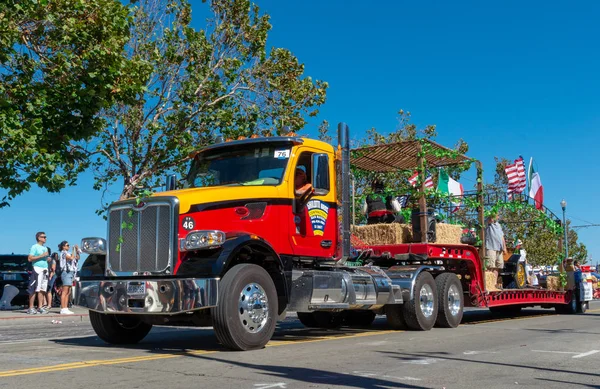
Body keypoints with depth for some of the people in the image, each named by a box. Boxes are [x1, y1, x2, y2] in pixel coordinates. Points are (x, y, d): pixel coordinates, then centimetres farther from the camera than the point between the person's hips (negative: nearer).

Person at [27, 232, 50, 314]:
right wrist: (41, 256, -13)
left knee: (42, 289, 4)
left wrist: (48, 258, 8)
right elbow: (30, 258, -11)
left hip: (45, 270, 7)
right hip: (37, 269, -7)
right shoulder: (34, 247, -2)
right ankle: (31, 308, -9)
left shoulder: (45, 248, 23)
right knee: (34, 290, -9)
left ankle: (40, 307, 5)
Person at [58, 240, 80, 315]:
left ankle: (65, 308, 7)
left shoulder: (68, 253, 23)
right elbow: (71, 258, -18)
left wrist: (77, 250, 10)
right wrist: (74, 250, -6)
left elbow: (77, 257, 22)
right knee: (65, 292, -11)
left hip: (70, 273, 9)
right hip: (66, 272, -9)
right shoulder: (63, 252, -3)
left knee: (68, 293, 6)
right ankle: (63, 309, -13)